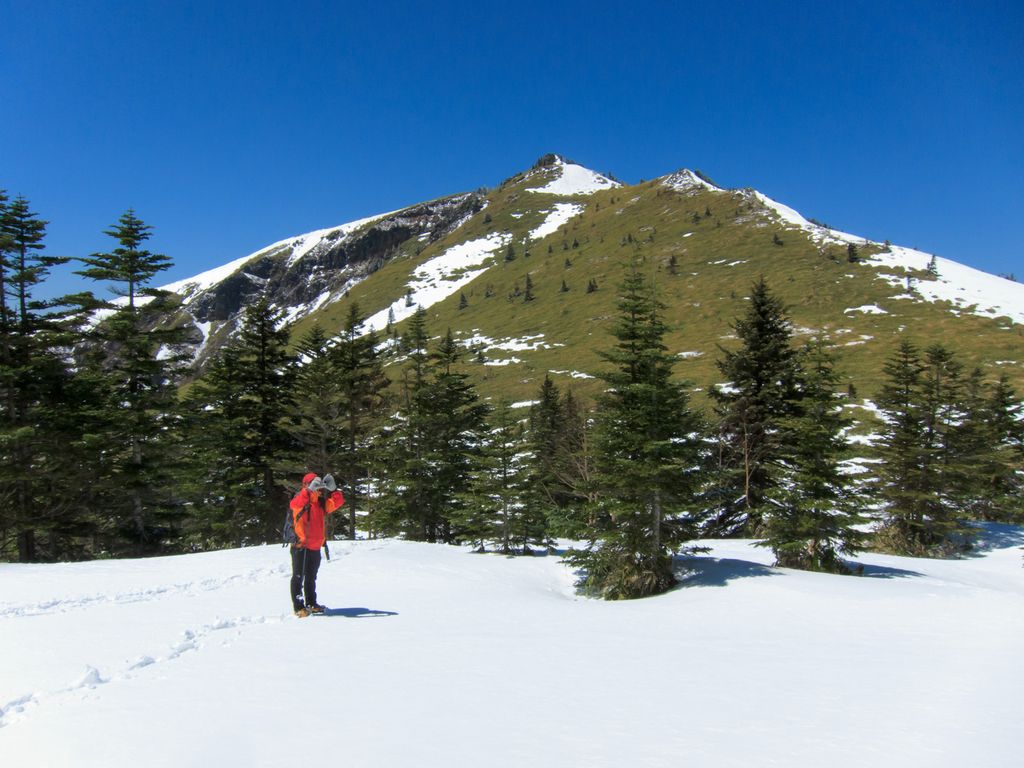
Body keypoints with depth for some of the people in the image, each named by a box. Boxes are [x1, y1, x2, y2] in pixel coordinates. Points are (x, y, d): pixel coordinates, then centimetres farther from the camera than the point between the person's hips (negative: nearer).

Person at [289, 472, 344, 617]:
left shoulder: (321, 503, 11)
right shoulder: (301, 500, -8)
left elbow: (338, 502, 6)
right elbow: (294, 504, -30)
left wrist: (332, 490, -10)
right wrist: (309, 490, -38)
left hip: (315, 547, 7)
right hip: (300, 546, -7)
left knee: (311, 578, 17)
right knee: (298, 577, -2)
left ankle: (311, 604, 27)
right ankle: (298, 607, 1)